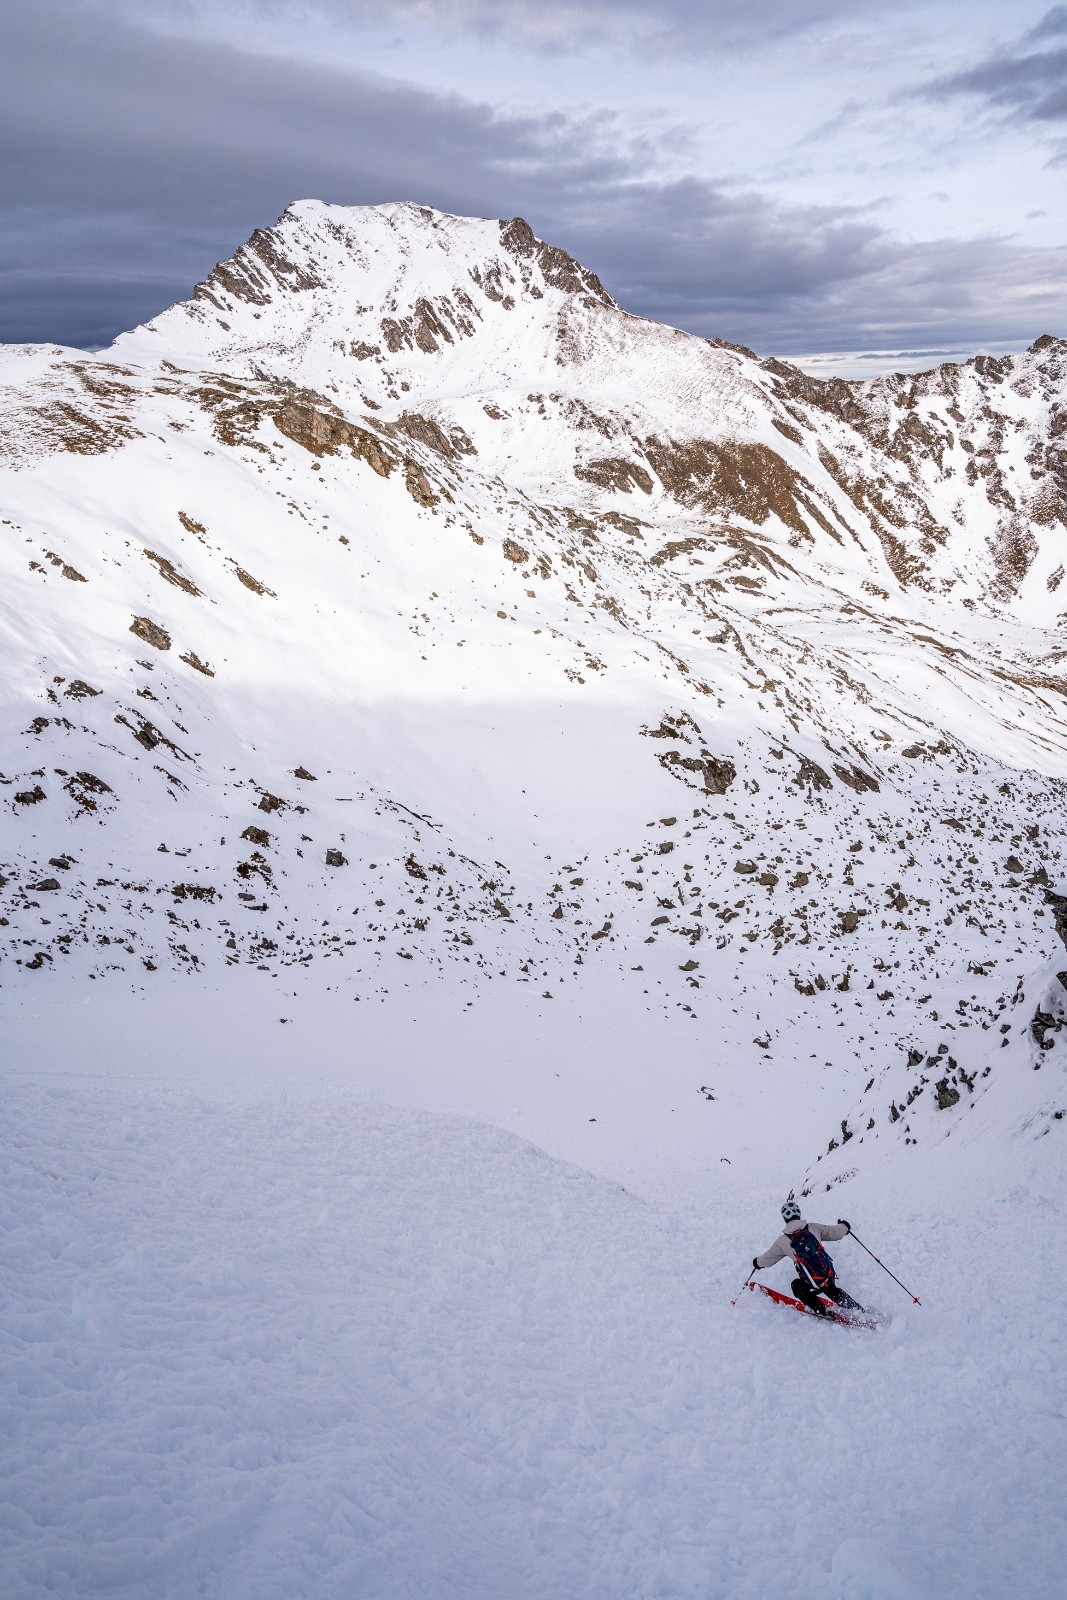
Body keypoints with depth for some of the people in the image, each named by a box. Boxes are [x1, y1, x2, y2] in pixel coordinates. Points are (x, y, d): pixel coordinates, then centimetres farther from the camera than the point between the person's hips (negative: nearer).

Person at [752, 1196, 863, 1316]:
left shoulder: (782, 1241, -2)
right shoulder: (813, 1227, 0)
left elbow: (767, 1259, 13)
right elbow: (837, 1232, 11)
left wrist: (757, 1262, 36)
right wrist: (843, 1225, 35)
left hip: (813, 1284, -4)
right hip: (830, 1277, 4)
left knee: (797, 1286, 27)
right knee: (832, 1291, 36)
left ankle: (821, 1311, 15)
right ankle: (859, 1310, 38)